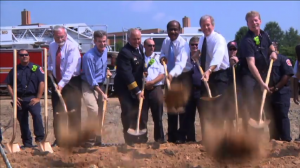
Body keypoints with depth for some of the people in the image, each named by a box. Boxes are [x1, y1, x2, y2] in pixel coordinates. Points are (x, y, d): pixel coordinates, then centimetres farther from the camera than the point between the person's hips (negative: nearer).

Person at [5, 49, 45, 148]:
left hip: (32, 98, -3)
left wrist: (38, 98, -10)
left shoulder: (36, 68, 3)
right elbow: (9, 84, 11)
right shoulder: (14, 70, 11)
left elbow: (42, 83, -4)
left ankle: (40, 138, -19)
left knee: (36, 114, -26)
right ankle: (27, 143, 16)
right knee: (22, 121, 6)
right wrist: (13, 97, -1)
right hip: (19, 99, 3)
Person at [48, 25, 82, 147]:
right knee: (57, 112, 6)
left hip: (71, 82, -6)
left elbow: (70, 68, -26)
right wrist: (49, 69, 7)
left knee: (73, 112, -8)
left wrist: (62, 84, -33)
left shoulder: (72, 47, -17)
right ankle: (58, 140, 14)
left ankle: (75, 141, -1)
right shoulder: (52, 46, 4)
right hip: (57, 81, 6)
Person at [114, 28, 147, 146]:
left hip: (137, 86, 8)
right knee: (129, 114, -11)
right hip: (125, 88, -8)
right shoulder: (125, 53, -21)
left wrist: (144, 71, 2)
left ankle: (141, 139, 19)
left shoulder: (140, 48, 6)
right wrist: (137, 91, -27)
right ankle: (130, 141, -5)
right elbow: (127, 74, -25)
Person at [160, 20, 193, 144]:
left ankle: (181, 136, 2)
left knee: (183, 105, -5)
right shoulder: (166, 42, -2)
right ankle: (171, 137, 18)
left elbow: (181, 63, -36)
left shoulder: (183, 44, -23)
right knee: (170, 105, 9)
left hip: (183, 76, -6)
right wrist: (162, 57, -9)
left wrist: (172, 74, -53)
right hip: (171, 76, 6)